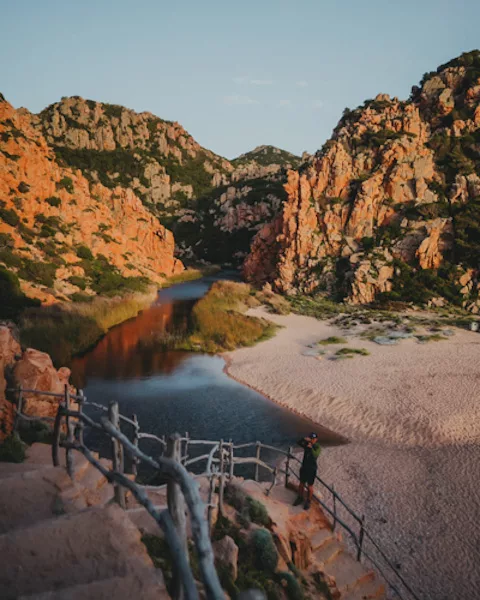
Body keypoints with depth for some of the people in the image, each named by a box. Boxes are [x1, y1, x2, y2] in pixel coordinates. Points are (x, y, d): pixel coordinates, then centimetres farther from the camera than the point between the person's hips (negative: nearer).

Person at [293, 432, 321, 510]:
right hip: (304, 467, 4)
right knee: (301, 484, 17)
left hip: (312, 469, -4)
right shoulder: (307, 444, -2)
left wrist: (311, 448, -45)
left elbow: (315, 455, -29)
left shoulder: (318, 447, -14)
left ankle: (308, 501, 26)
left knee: (309, 486, 7)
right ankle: (300, 498, 37)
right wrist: (304, 439, -32)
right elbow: (299, 443, -14)